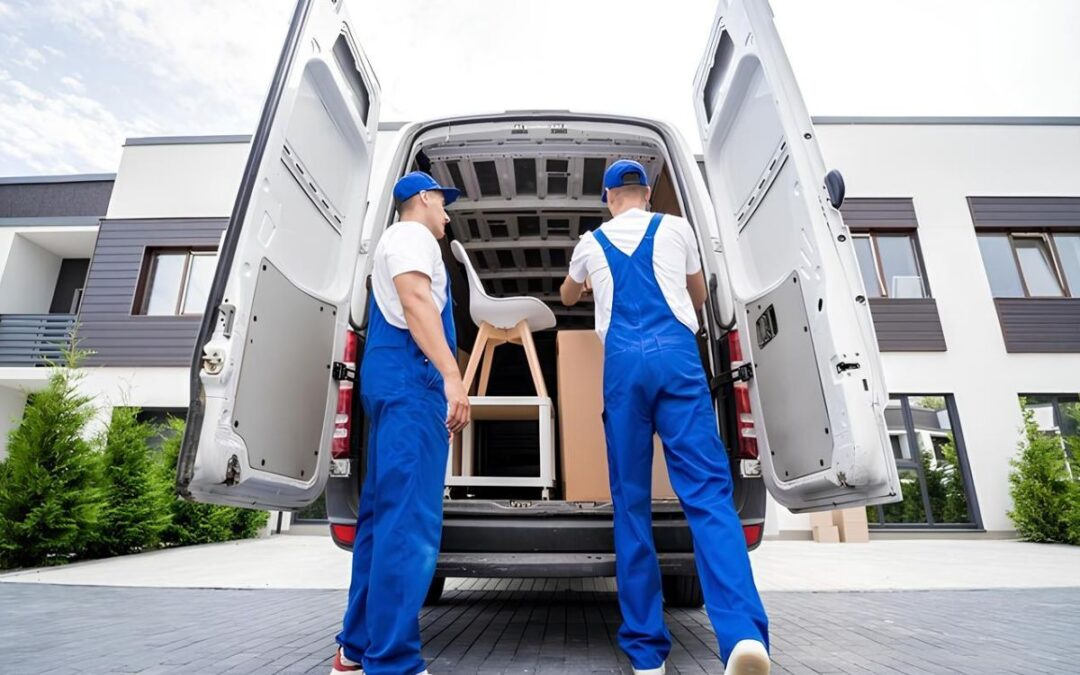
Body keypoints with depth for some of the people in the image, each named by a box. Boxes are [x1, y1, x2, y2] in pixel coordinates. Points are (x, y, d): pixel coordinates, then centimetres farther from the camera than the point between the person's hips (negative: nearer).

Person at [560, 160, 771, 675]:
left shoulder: (591, 243, 19)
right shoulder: (676, 228, 18)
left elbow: (567, 297, 38)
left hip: (623, 362, 0)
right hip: (676, 353, 0)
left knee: (631, 502, 4)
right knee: (707, 491, -6)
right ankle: (744, 633, -21)